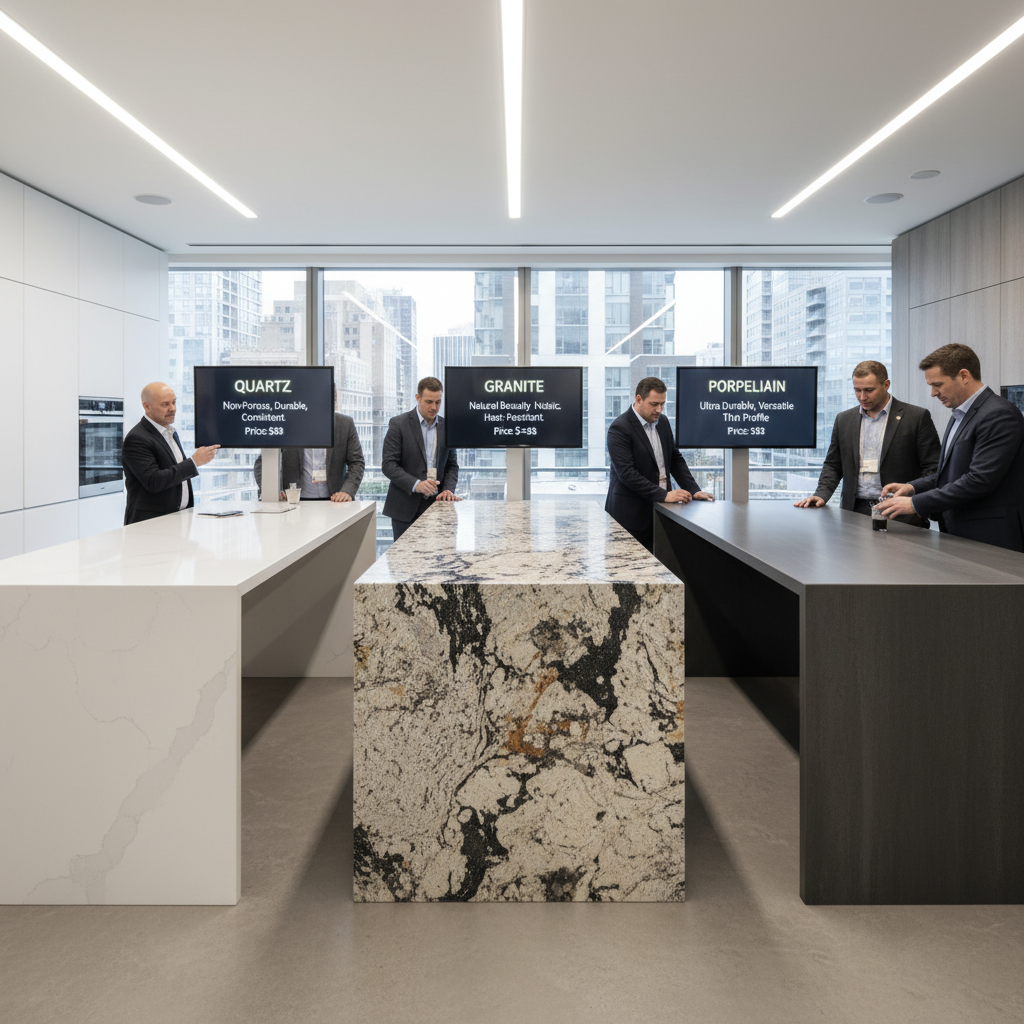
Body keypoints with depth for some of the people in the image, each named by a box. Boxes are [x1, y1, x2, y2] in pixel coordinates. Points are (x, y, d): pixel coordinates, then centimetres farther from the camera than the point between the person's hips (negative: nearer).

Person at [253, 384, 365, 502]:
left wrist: (348, 491, -10)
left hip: (333, 501, 1)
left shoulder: (346, 424, 9)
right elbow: (262, 463, 8)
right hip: (296, 502, 0)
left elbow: (356, 462, 8)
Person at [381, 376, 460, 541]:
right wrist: (415, 484, -21)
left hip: (435, 505, 3)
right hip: (405, 508, -3)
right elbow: (388, 464, -9)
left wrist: (448, 489, -5)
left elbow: (452, 465, 15)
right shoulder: (398, 424, -3)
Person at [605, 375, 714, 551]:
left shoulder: (662, 422, 11)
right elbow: (627, 473, -21)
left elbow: (675, 459, 16)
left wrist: (694, 490, 2)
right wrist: (664, 495, -23)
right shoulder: (619, 428, -13)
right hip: (631, 514, -6)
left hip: (659, 508, 6)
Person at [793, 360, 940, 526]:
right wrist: (821, 495, 2)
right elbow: (833, 465, 20)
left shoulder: (917, 417, 2)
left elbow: (933, 468, 0)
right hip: (855, 511, 3)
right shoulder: (844, 419, 15)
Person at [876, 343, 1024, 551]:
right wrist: (913, 487, 4)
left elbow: (980, 479, -22)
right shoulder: (960, 415, 16)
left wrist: (916, 503, -20)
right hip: (958, 534, 8)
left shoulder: (1000, 415, -14)